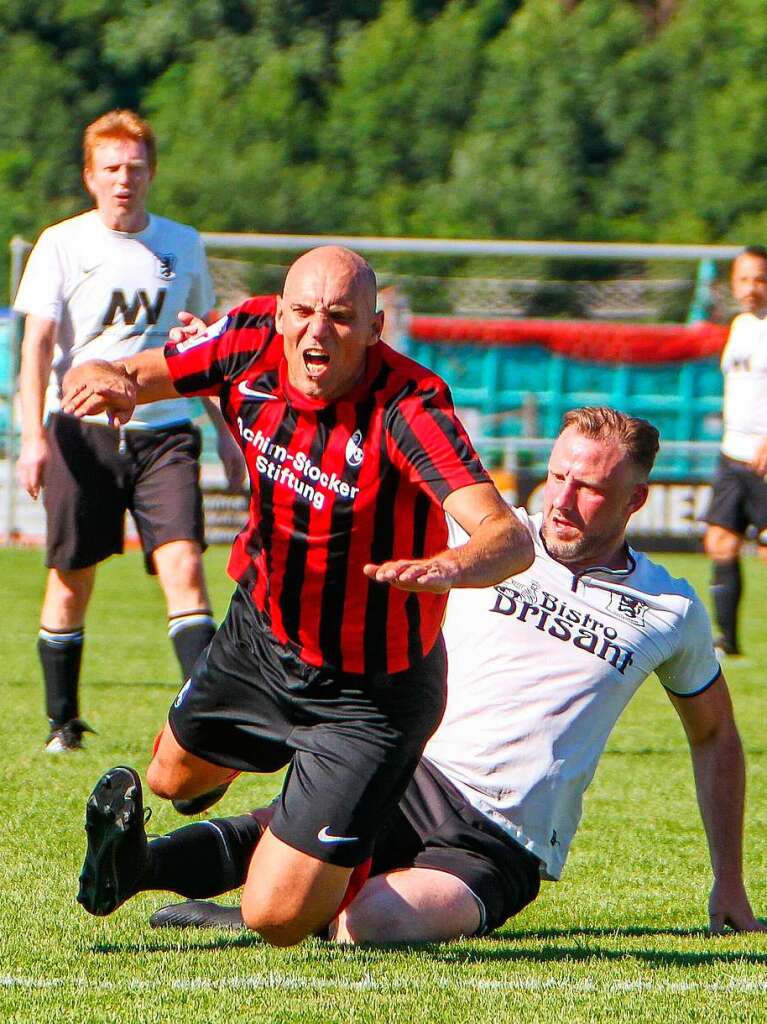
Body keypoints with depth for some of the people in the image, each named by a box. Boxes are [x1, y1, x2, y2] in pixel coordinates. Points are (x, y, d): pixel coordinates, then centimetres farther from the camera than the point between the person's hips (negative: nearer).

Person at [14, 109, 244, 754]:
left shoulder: (182, 245, 10)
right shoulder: (62, 245, 1)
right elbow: (37, 345, -4)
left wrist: (225, 430, 19)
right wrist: (34, 435, -15)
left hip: (163, 432, 1)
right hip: (81, 430, -1)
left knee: (183, 566, -14)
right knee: (72, 580, 4)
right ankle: (62, 720, 18)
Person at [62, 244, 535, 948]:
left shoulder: (408, 408, -33)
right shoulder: (252, 343, -15)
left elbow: (511, 538, -44)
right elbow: (119, 376, -7)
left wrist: (445, 568, -67)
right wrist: (108, 382, -33)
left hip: (366, 696, -5)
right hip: (258, 636, 6)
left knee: (278, 918, -7)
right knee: (176, 778, 30)